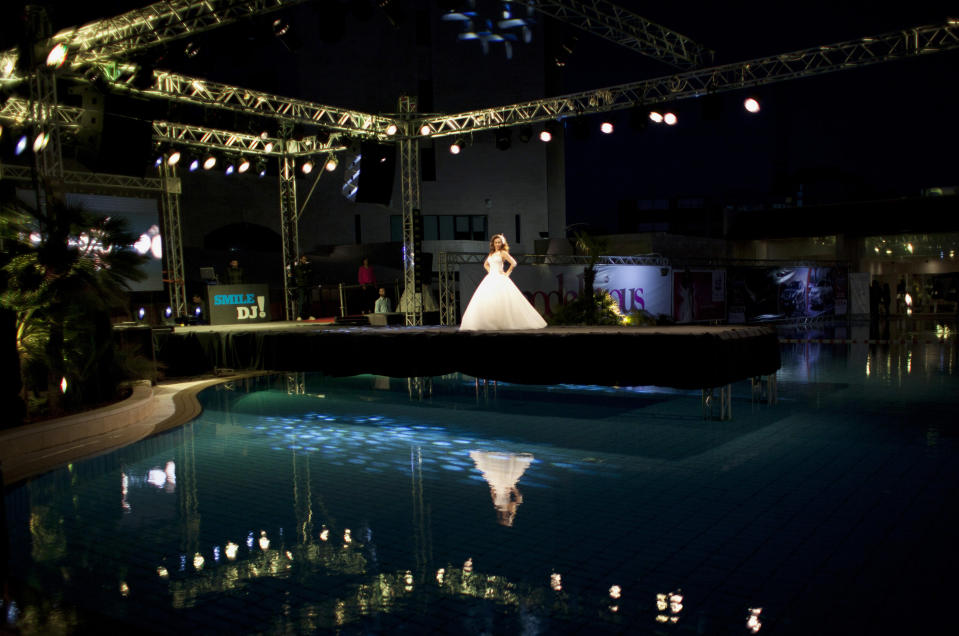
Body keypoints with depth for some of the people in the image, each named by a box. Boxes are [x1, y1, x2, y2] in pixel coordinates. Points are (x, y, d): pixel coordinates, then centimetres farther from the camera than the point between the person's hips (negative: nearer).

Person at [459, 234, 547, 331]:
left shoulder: (503, 253, -1)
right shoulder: (491, 254, 17)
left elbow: (513, 263, -8)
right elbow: (485, 264, 32)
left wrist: (507, 273, -5)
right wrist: (489, 271, 16)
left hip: (500, 279, -6)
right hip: (490, 278, 6)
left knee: (502, 300, -13)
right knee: (485, 301, -4)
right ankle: (490, 323, -1)